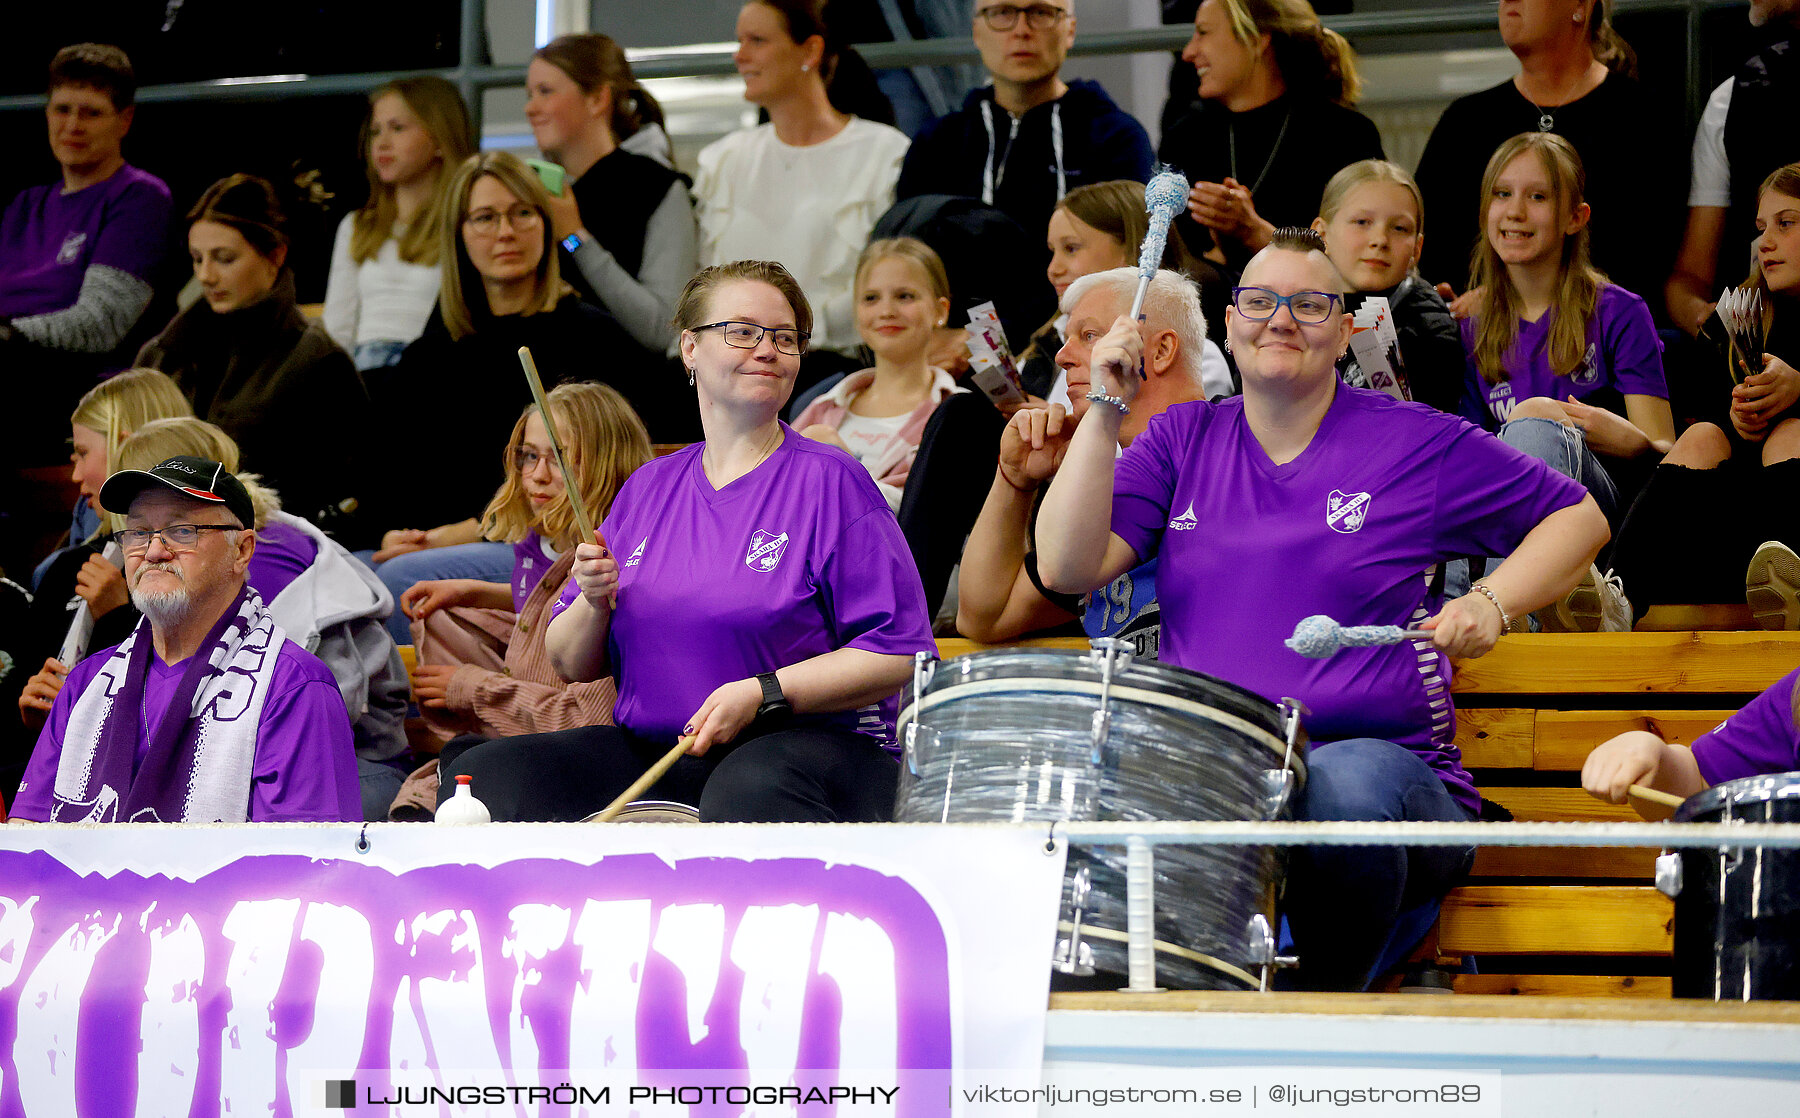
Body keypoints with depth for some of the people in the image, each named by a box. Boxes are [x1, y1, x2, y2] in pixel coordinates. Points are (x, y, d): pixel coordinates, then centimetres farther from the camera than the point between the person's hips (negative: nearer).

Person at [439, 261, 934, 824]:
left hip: (806, 741, -6)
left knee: (749, 794, -42)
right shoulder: (648, 489, 16)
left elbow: (900, 655, -9)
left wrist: (762, 694, -18)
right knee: (481, 773, -15)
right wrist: (593, 602, -5)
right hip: (648, 750, 6)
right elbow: (572, 664, 18)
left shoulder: (831, 482, -2)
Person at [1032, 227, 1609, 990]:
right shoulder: (1181, 440, 15)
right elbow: (1066, 568, 4)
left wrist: (1491, 603, -3)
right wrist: (1105, 413, -2)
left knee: (1348, 783, -39)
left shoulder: (1419, 445, 6)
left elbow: (1578, 517, 14)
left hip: (1385, 760, -2)